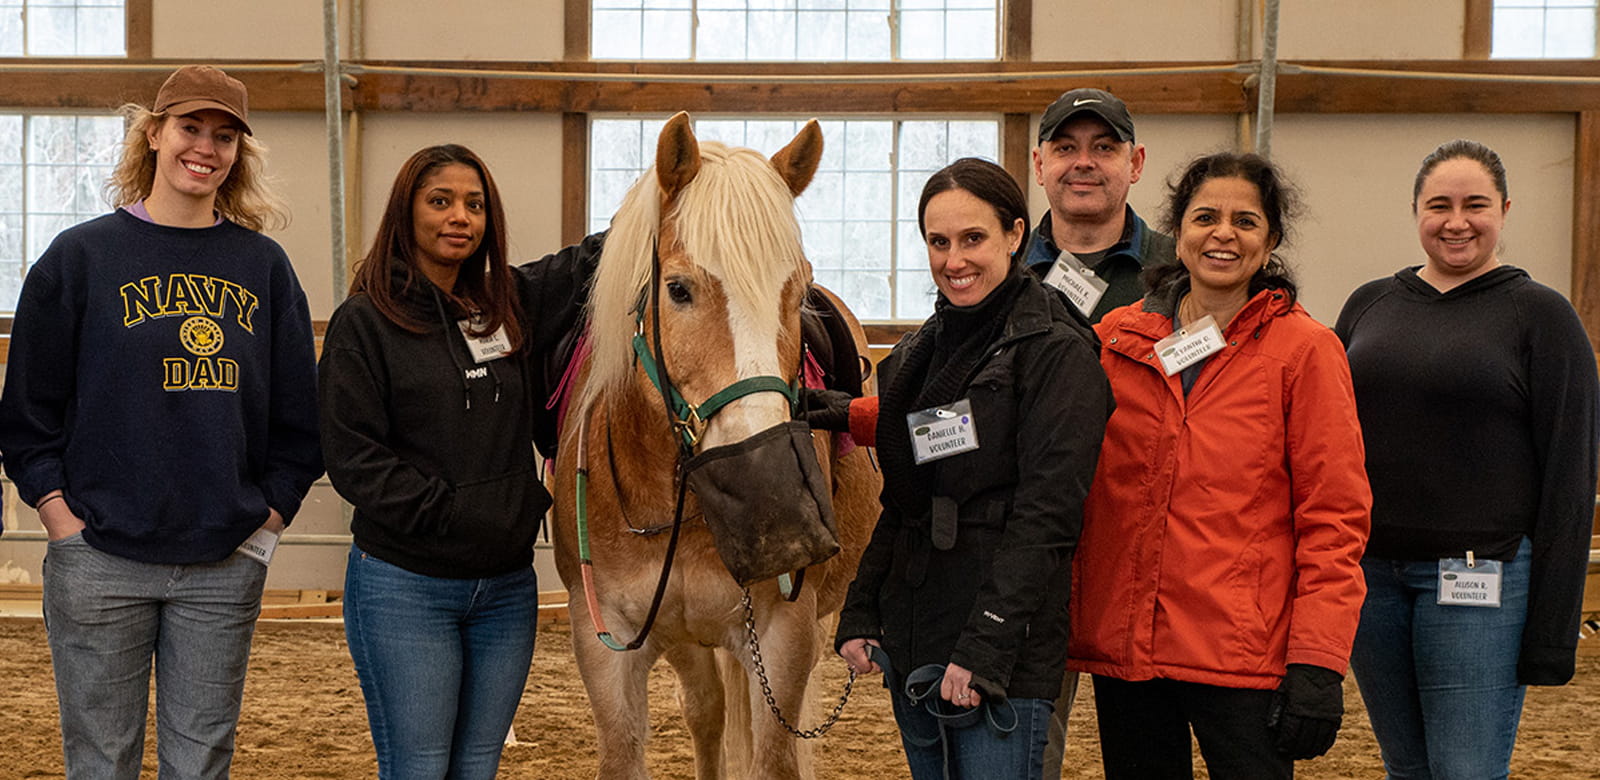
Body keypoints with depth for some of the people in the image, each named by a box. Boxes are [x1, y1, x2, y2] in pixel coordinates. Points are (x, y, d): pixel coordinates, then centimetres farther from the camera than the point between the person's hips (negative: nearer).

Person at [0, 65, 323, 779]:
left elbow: (297, 416, 11)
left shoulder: (264, 266, 9)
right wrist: (65, 524, -6)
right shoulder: (82, 256, 2)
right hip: (100, 563, -2)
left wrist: (267, 522, 3)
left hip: (225, 566, 2)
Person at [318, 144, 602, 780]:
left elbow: (593, 262, 16)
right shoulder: (363, 322, -5)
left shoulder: (513, 304, 8)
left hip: (507, 584, 5)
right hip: (404, 586, -4)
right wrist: (451, 512, -17)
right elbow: (354, 457, -11)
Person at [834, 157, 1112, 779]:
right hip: (909, 647, 7)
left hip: (1005, 658, -7)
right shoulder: (919, 354, 14)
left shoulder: (1057, 352, -9)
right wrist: (859, 615, 10)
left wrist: (985, 647, -20)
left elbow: (1045, 517, -15)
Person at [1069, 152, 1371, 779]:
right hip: (1123, 647, 3)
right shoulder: (1116, 339, 7)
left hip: (1244, 654, -3)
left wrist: (1318, 662, -11)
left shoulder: (1304, 349, -2)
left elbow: (1334, 518, -5)